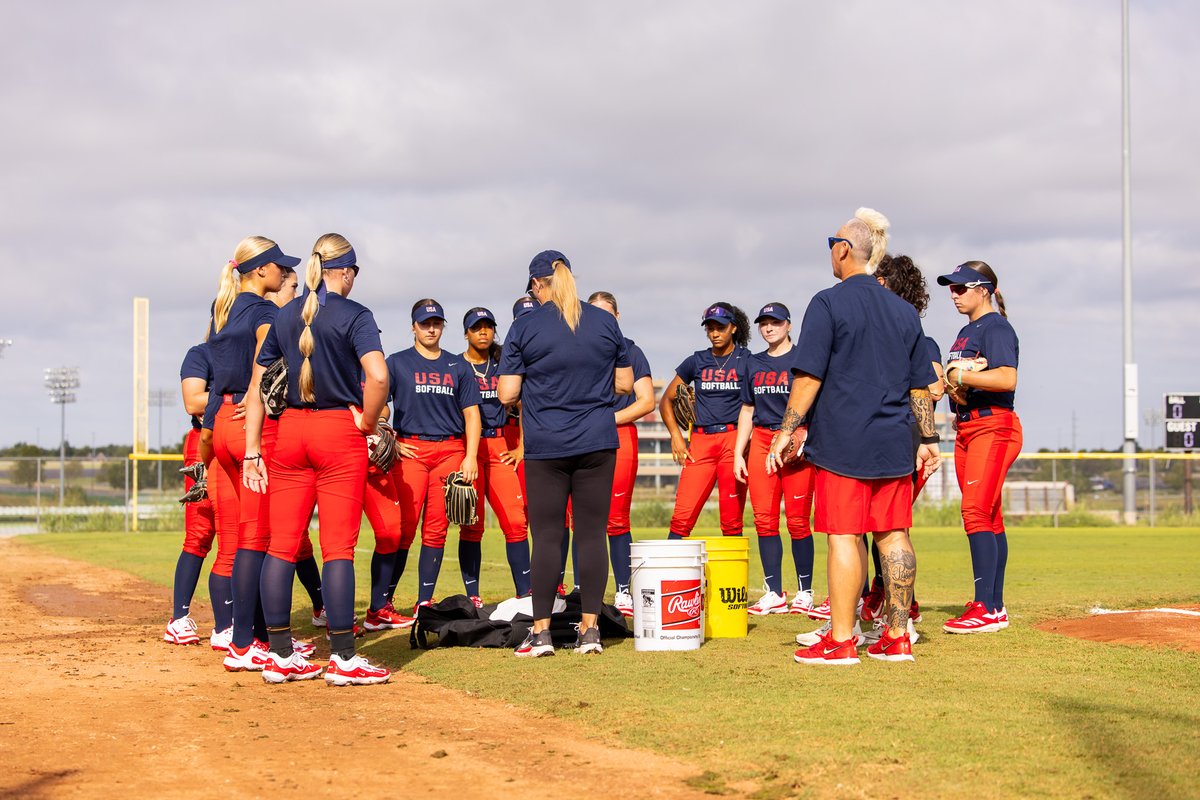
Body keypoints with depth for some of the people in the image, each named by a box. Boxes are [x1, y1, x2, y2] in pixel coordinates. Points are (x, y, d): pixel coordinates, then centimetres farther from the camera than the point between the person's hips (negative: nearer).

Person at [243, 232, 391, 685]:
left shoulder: (284, 316, 10)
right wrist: (367, 423, -6)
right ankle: (343, 659, -1)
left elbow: (257, 386, 8)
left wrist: (252, 452, 9)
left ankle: (281, 656, 11)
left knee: (282, 545, 8)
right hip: (339, 432, -5)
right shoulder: (354, 315, -6)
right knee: (339, 546, -2)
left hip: (289, 430, 5)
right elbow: (377, 376, -22)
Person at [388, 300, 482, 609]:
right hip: (411, 450, -2)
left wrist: (471, 457, 2)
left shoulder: (458, 366, 15)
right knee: (404, 527, -10)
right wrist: (390, 442, -6)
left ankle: (424, 602, 5)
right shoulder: (398, 362, 8)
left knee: (437, 529, 0)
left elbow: (471, 414, 12)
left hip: (451, 452, 3)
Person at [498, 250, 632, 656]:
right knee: (592, 533, 5)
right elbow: (624, 384, 10)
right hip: (598, 443, 2)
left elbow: (507, 394, -6)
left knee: (547, 535, 1)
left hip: (546, 446, -2)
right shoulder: (605, 322, 5)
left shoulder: (525, 327, -4)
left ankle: (541, 632, 2)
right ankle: (590, 628, 6)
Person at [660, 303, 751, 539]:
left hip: (734, 439, -2)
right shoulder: (696, 362, 13)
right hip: (701, 441, 2)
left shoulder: (747, 361, 7)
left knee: (732, 521, -3)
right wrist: (676, 436, 5)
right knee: (682, 517, -7)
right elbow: (666, 400, 18)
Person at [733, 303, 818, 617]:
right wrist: (738, 453, 13)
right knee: (764, 519, 0)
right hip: (761, 442, 5)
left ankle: (804, 592, 3)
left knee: (797, 520, -5)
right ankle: (774, 594, 4)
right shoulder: (754, 364, 17)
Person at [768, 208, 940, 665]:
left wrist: (787, 430, -7)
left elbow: (808, 376, -11)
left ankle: (840, 641, -3)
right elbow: (921, 385, 15)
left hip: (842, 442, -5)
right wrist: (929, 438, 20)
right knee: (894, 537, 8)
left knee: (844, 537, -4)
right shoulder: (904, 312, 12)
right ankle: (897, 639, 11)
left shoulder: (828, 304, -6)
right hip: (894, 446, 6)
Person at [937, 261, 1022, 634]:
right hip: (966, 428, 10)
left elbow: (1007, 379, -23)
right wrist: (951, 383, -1)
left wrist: (961, 375, -19)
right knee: (988, 517, 10)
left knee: (976, 512, -17)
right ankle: (994, 606, 13)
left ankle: (986, 609, -19)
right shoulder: (965, 332, 20)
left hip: (994, 427, -10)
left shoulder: (996, 327, -9)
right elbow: (954, 379, 21)